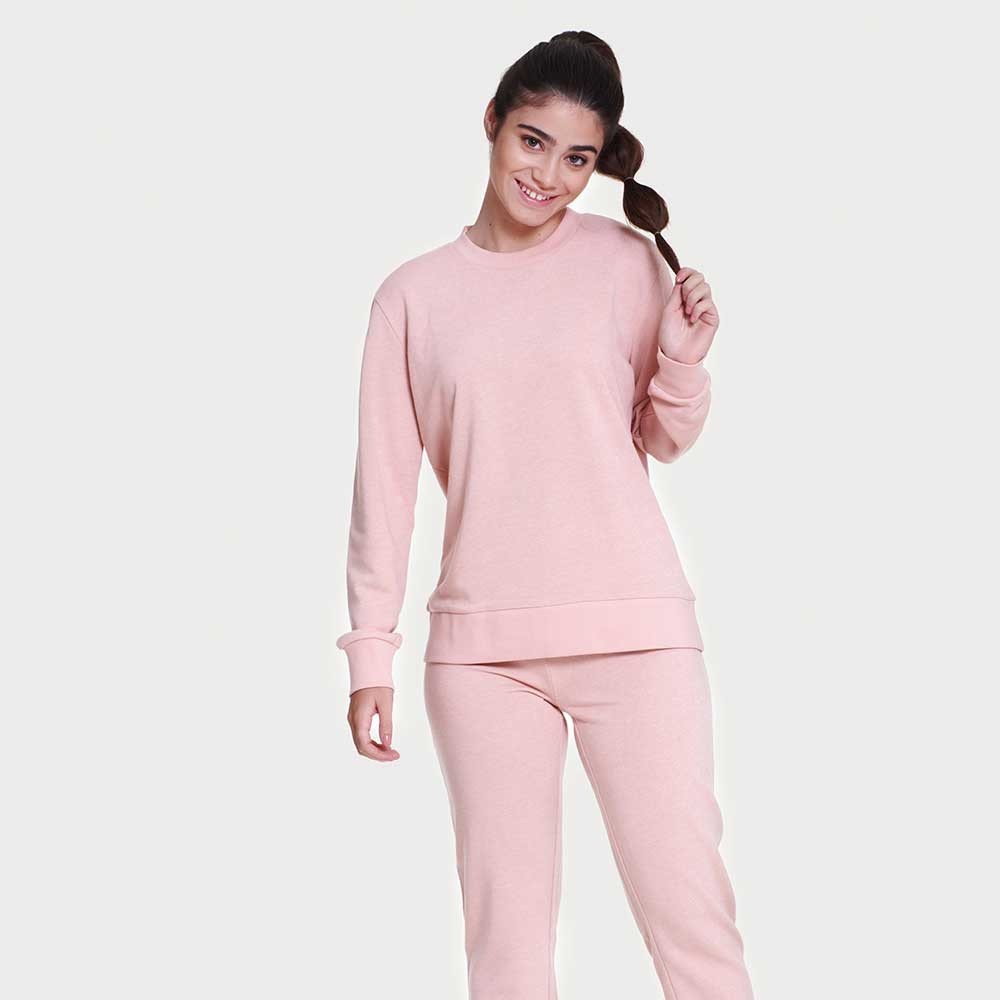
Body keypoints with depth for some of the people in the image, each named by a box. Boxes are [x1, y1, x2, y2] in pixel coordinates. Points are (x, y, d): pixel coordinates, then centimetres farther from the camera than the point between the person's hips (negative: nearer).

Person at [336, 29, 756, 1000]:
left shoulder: (626, 258, 6)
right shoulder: (413, 293, 8)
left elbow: (666, 441, 13)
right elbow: (384, 481, 7)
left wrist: (684, 360, -7)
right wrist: (369, 652, 4)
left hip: (633, 628, -1)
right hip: (479, 643, 1)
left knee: (690, 907, -3)